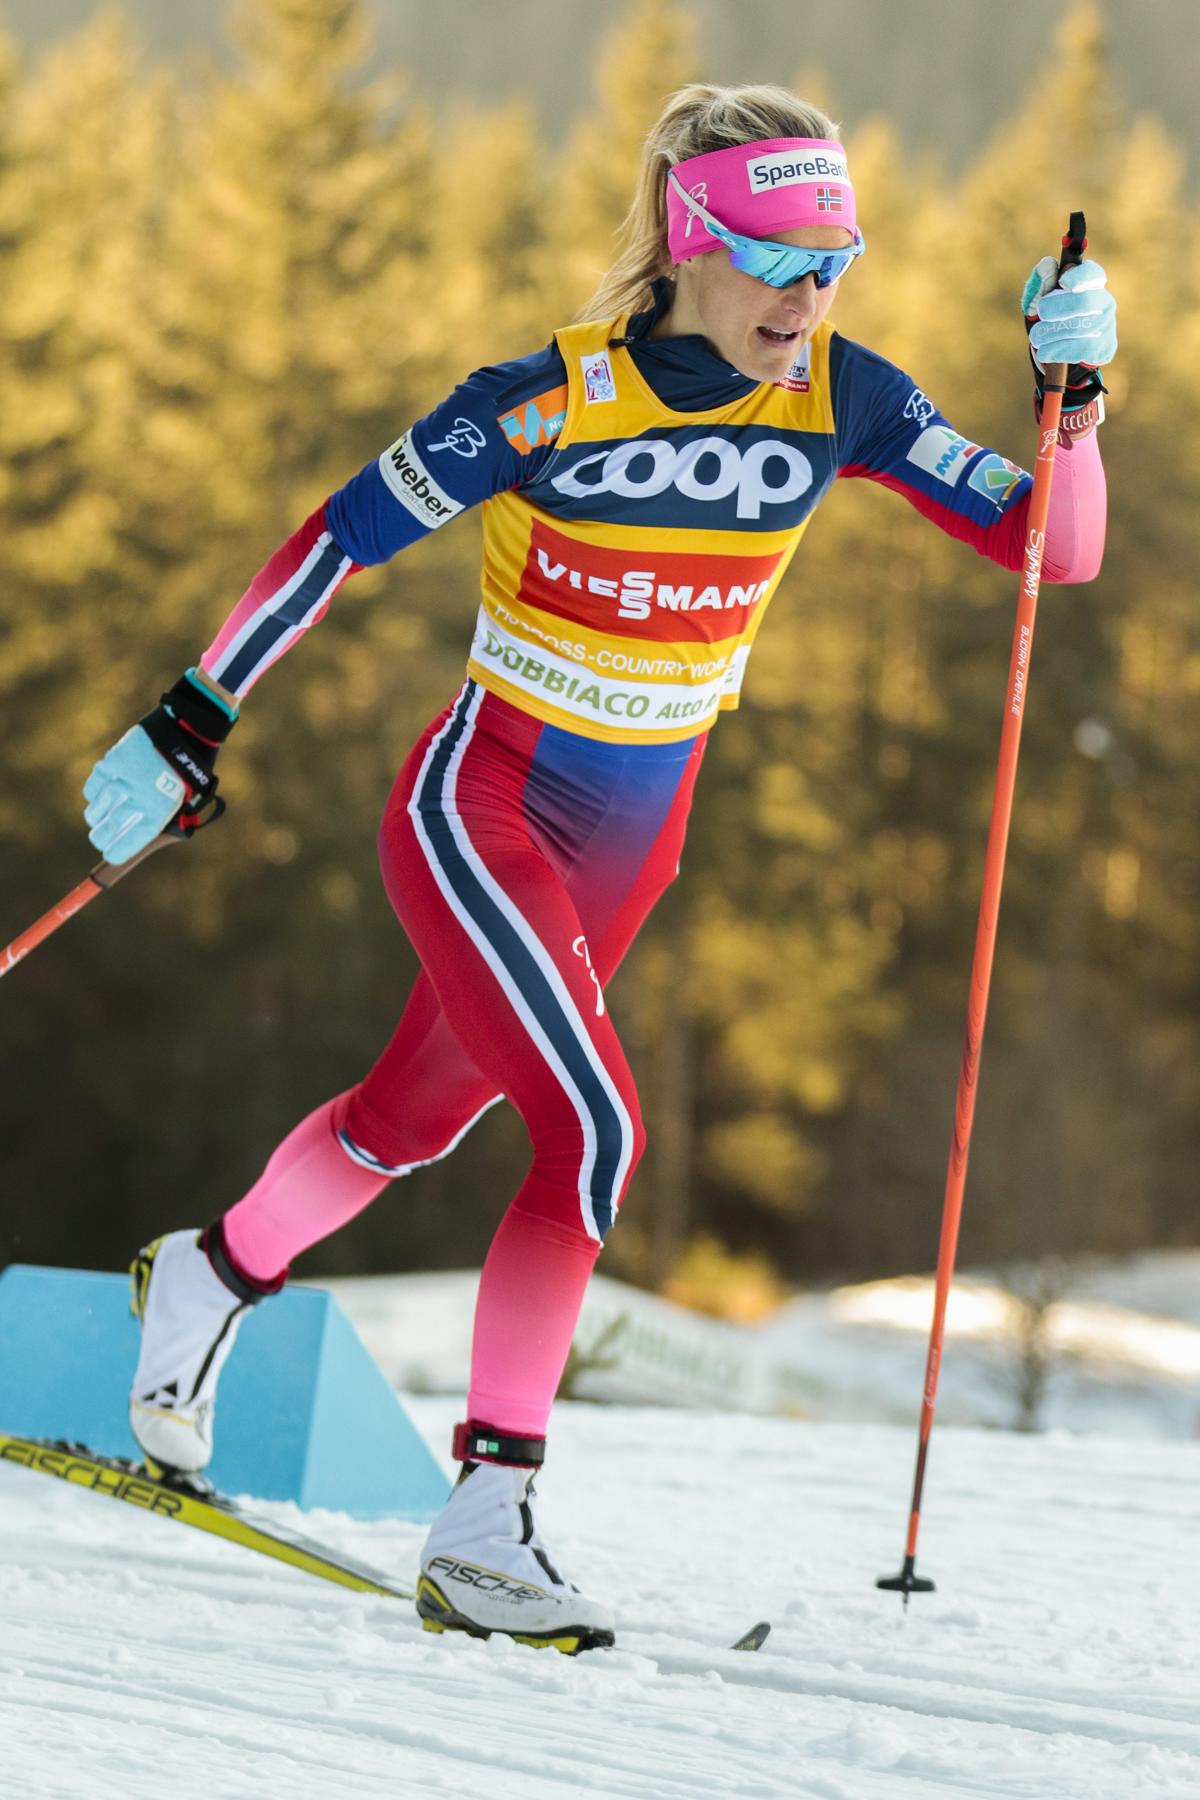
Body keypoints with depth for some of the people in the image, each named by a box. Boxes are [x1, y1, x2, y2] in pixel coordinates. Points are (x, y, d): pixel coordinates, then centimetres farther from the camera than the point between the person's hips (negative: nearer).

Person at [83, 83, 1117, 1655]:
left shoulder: (841, 402, -9)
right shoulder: (548, 402, -22)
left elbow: (1056, 549, -9)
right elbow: (340, 540, -12)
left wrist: (1073, 394, -26)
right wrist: (190, 727, -11)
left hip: (634, 839, 6)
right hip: (482, 806, -6)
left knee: (415, 1116, 22)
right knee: (595, 1130, -23)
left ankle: (212, 1277, 51)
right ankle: (485, 1529, -17)